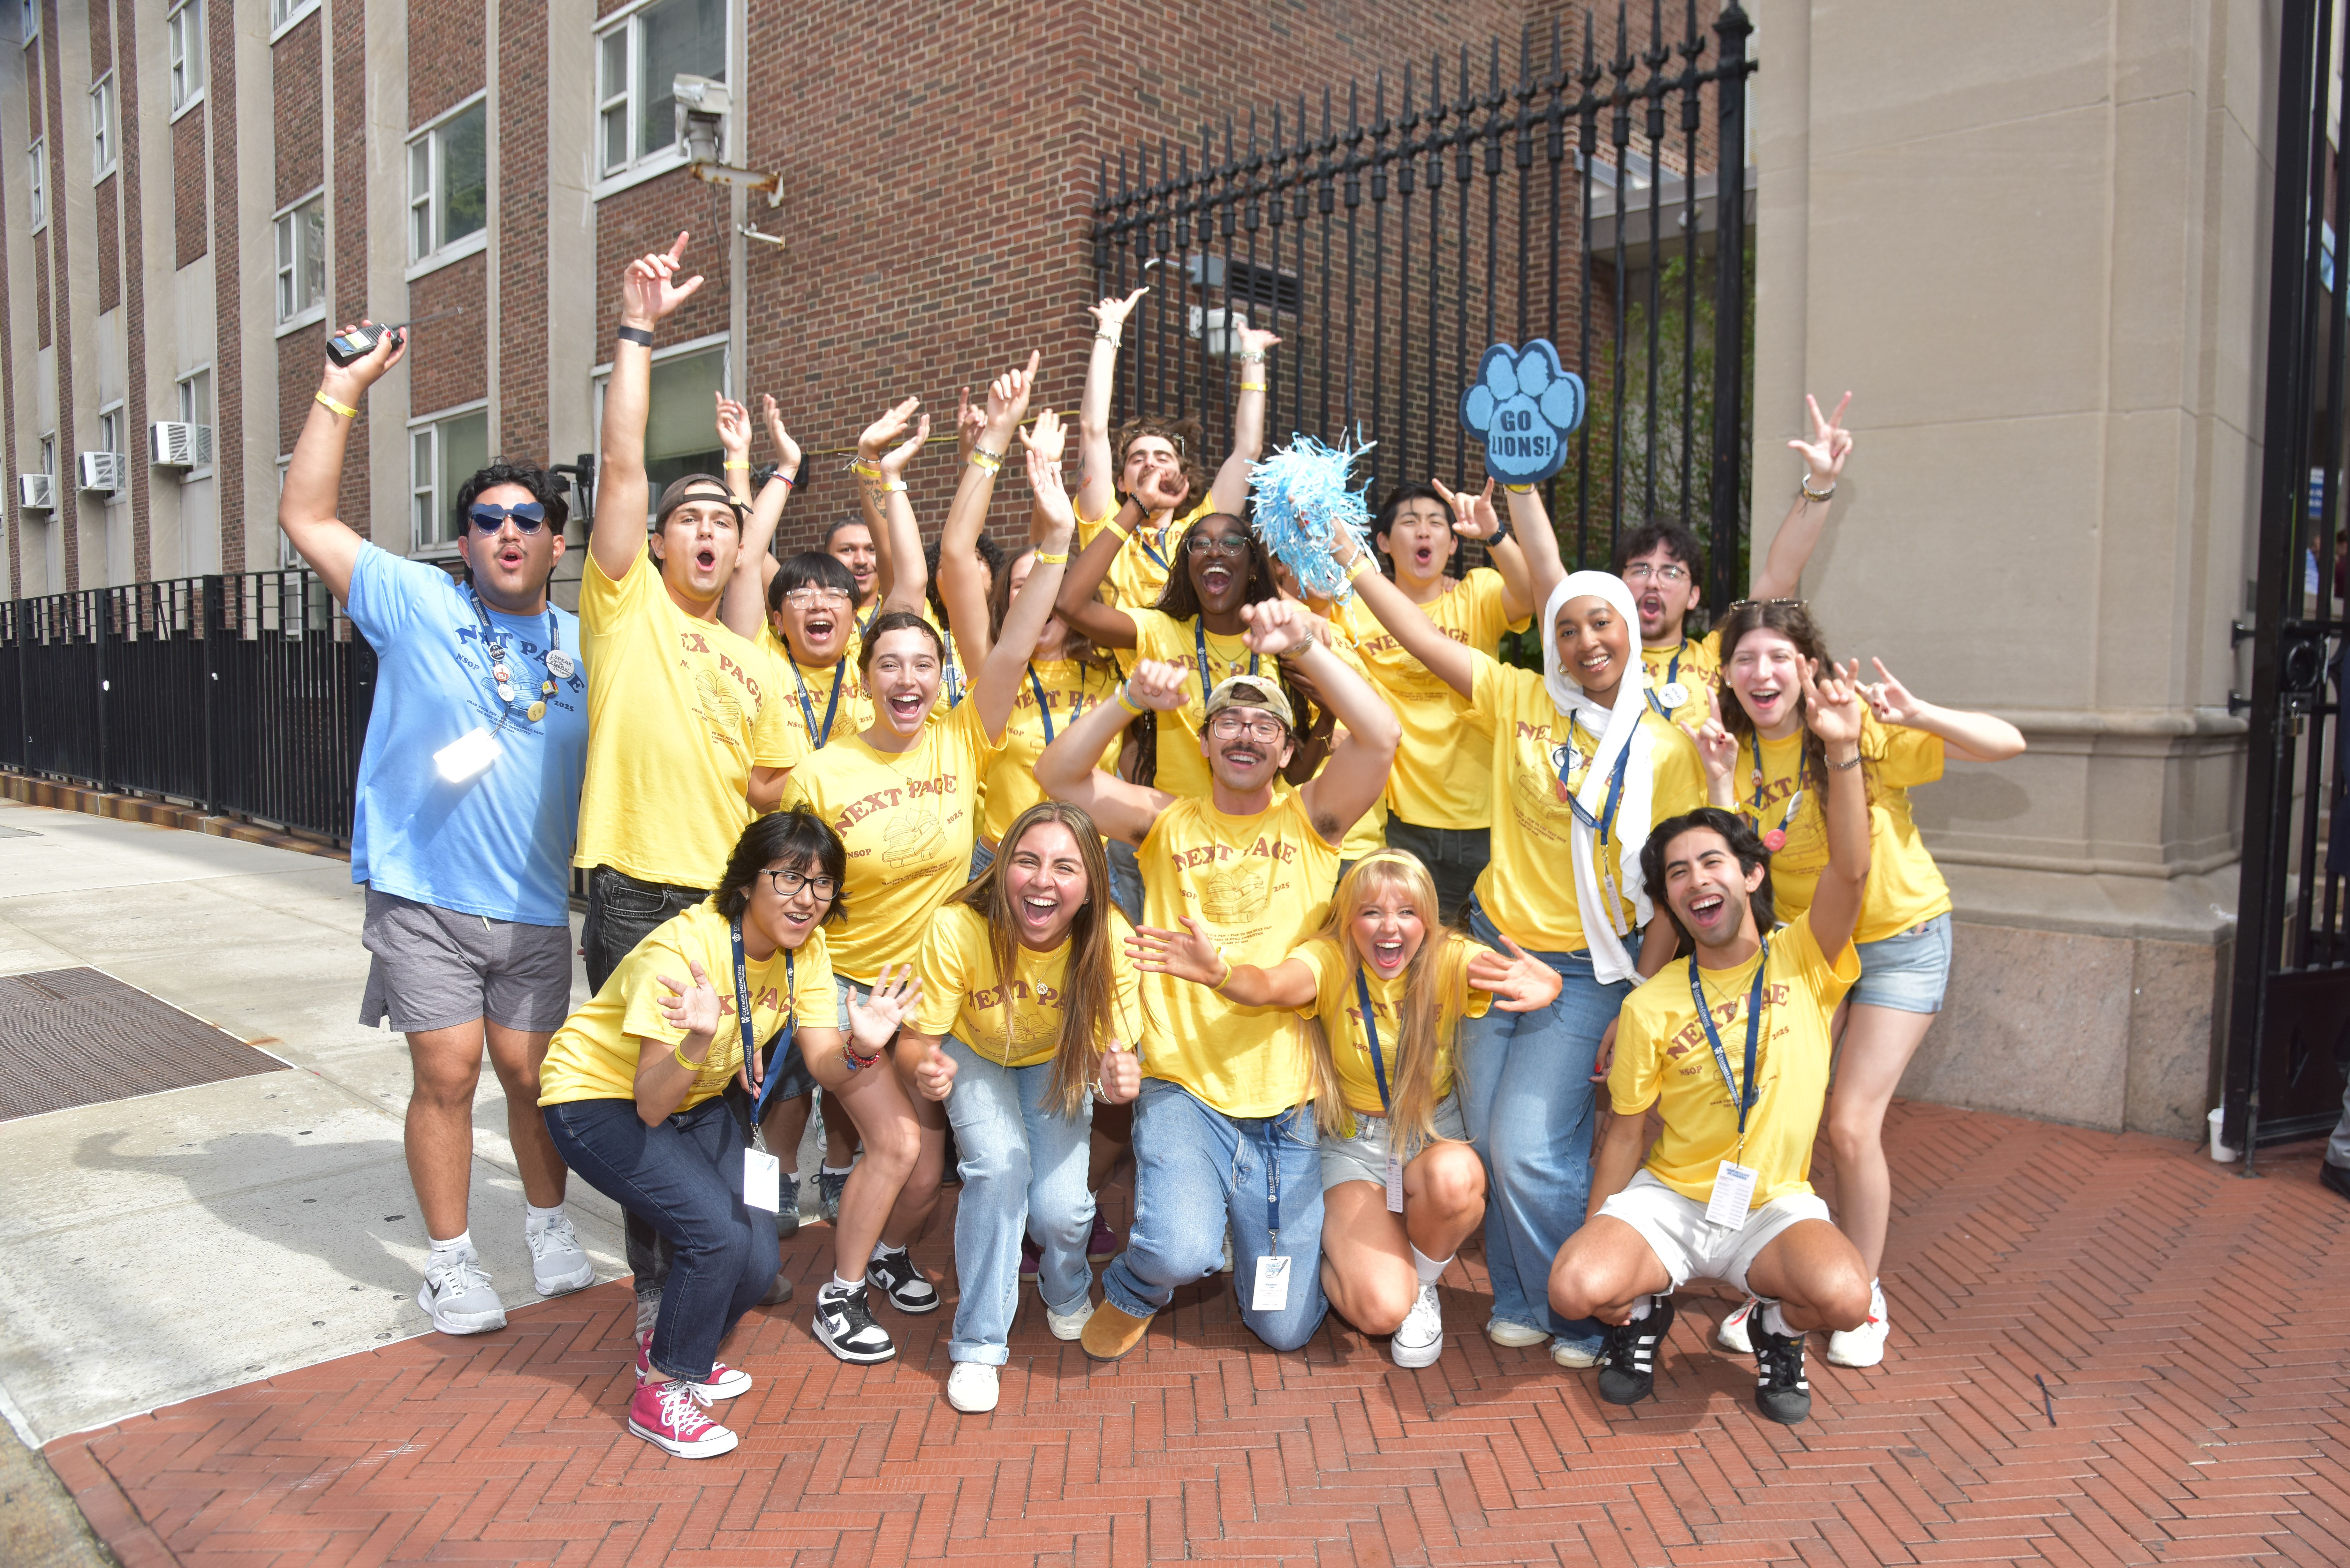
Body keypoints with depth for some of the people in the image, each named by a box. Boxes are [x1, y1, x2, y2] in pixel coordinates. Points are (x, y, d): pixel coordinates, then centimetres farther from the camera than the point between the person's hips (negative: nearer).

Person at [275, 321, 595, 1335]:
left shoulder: (584, 647, 7)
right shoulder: (417, 606, -1)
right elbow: (305, 519, -4)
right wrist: (344, 391, -8)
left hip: (535, 908, 2)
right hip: (423, 898, -2)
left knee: (533, 1073, 9)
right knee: (447, 1075, 1)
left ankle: (549, 1225, 30)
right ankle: (450, 1259, 17)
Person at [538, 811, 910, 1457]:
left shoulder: (805, 950, -11)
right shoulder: (683, 949, -31)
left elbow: (823, 1061, -14)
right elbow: (652, 1106, -30)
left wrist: (861, 1041, -35)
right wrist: (701, 1037, -49)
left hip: (697, 1101, 7)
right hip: (596, 1097, -6)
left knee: (757, 1263, -6)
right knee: (719, 1233, -24)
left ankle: (670, 1344, 24)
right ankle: (660, 1393, -1)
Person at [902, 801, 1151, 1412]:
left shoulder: (1110, 938, -31)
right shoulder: (957, 929, -35)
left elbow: (1116, 1054, -23)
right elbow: (916, 1040, -24)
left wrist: (1119, 1079, -47)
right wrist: (927, 1065, -47)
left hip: (1055, 1062, 1)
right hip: (975, 1055, -1)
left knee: (1060, 1207, -16)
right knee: (1000, 1166, -27)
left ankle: (1067, 1293, 23)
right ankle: (978, 1346, -4)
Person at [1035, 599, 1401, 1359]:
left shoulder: (1309, 820, 3)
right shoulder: (1167, 821, 4)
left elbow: (1381, 737, -13)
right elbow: (1058, 775, -7)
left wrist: (1306, 648, -23)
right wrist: (1130, 699, -21)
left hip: (1285, 1103, 1)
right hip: (1183, 1090, -1)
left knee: (1286, 1326, 7)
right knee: (1182, 1252, -27)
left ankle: (1252, 1225, 40)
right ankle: (1131, 1293, 10)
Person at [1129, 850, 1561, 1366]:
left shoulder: (1448, 959, -14)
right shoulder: (1332, 960, -17)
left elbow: (1534, 977, -34)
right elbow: (1270, 985, -40)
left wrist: (1543, 986, -60)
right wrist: (1218, 974, -64)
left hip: (1435, 1134, 1)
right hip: (1355, 1144, -1)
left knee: (1454, 1178, -37)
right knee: (1379, 1308, -20)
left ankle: (1422, 1282, -2)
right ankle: (1339, 1250, 18)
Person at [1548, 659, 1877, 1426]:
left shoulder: (1802, 962, -3)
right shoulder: (1651, 1006, -3)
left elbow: (1850, 870, -21)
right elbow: (1625, 1134, 2)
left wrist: (1841, 750, -31)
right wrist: (1598, 1238, -2)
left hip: (1774, 1205, 0)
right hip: (1668, 1199, 0)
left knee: (1842, 1298, -32)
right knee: (1574, 1288, -26)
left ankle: (1778, 1327, 5)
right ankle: (1647, 1301, 11)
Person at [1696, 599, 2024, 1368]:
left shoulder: (1861, 729, -18)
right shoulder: (1737, 752, -6)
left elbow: (2007, 743, -21)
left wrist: (1918, 716, -37)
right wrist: (1721, 780, -24)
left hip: (1900, 938, -3)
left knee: (1851, 1125, -9)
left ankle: (1863, 1300, 14)